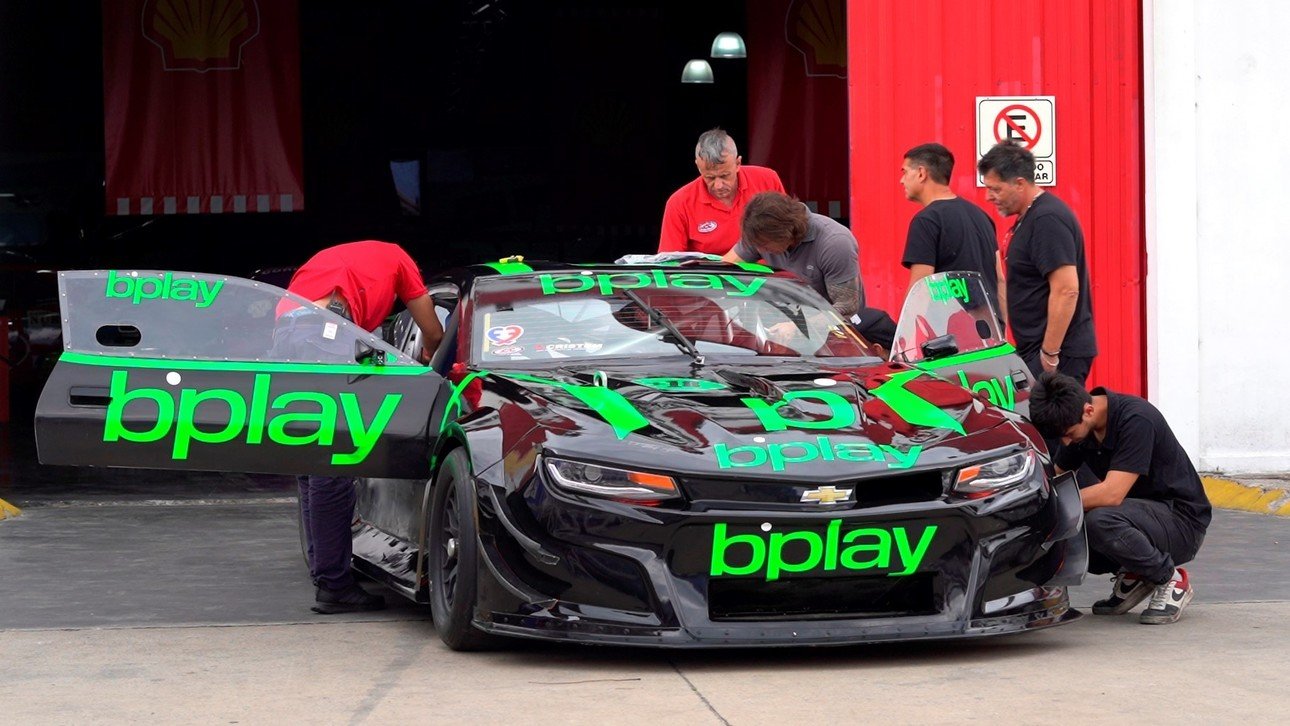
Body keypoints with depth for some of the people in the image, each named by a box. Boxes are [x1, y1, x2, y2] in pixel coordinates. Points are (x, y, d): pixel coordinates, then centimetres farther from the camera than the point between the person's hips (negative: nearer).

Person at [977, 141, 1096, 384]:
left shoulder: (1047, 220, -16)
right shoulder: (1028, 217, 17)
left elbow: (1066, 291, -22)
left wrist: (1050, 354, -21)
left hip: (1059, 353, -10)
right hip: (1034, 350, 10)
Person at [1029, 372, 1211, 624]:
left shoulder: (1136, 420, -26)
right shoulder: (1078, 425, -1)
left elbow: (1112, 494, -32)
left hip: (1181, 521, -8)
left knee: (1100, 521, -36)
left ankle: (1170, 579, -11)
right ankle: (1132, 575, 7)